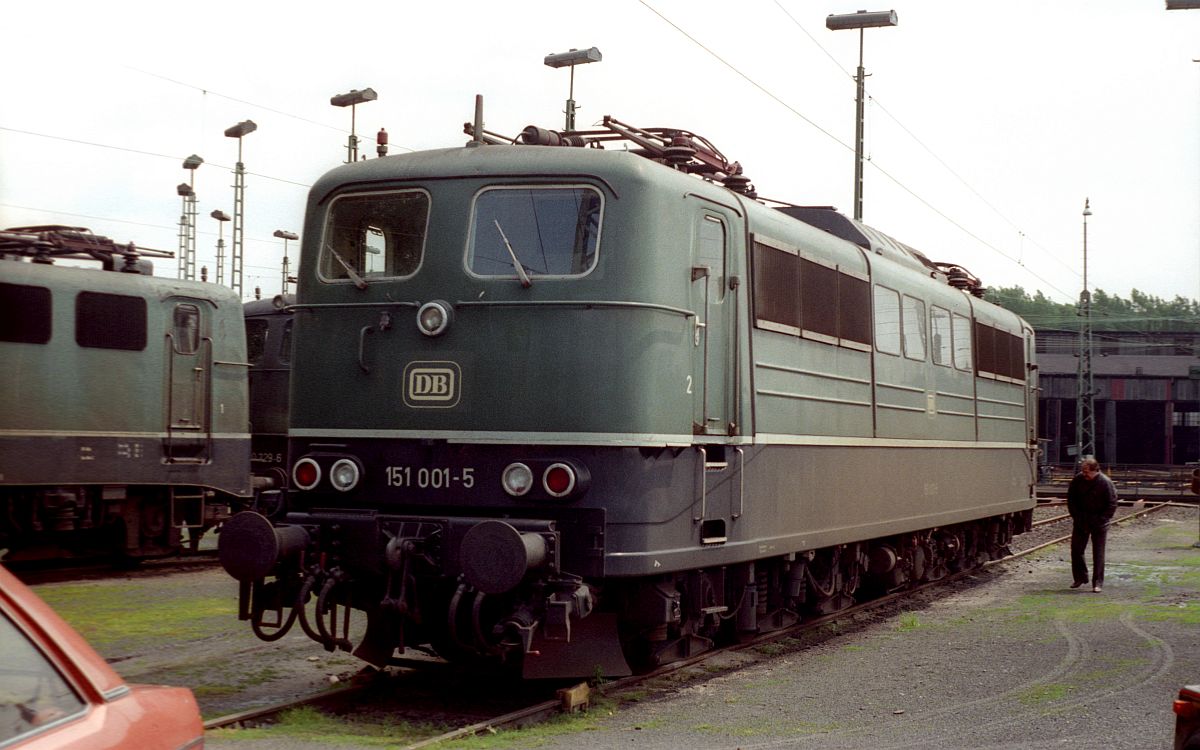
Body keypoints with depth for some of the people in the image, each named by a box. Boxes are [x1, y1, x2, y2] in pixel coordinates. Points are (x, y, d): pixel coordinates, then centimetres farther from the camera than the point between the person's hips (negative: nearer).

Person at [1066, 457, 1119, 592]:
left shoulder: (1106, 483, -16)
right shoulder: (1078, 480, -7)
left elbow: (1112, 505, -11)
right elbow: (1071, 499, 3)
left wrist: (1100, 521, -16)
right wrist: (1077, 518, -4)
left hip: (1099, 521, -4)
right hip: (1081, 519, 4)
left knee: (1098, 552, -3)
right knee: (1076, 548, 4)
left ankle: (1098, 583, 2)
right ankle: (1080, 577, 20)